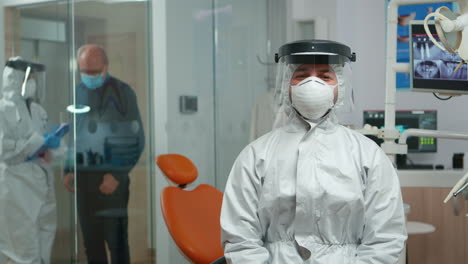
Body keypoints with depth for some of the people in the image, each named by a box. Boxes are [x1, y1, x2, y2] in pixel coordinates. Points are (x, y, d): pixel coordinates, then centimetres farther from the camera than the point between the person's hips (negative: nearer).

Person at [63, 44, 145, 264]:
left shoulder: (121, 92, -5)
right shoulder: (78, 92, 10)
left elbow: (136, 140, -7)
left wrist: (117, 175, -12)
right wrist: (68, 170, 8)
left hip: (111, 178, -5)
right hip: (83, 178, 5)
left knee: (115, 239, -2)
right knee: (91, 240, 10)